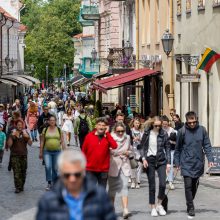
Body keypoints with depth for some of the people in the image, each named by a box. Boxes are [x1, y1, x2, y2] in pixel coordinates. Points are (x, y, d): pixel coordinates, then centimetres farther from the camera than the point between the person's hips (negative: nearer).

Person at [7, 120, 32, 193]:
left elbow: (30, 143, -4)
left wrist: (27, 136, -20)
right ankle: (18, 187, -14)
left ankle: (21, 186, 19)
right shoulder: (12, 133, 2)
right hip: (15, 155, -2)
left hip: (23, 155, 2)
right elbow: (9, 144, -8)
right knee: (16, 172, -11)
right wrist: (12, 136, -17)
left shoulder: (25, 133, 6)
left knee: (23, 172, 7)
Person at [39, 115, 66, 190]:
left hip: (57, 151, 1)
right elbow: (42, 142, 7)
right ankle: (49, 183, -8)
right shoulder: (45, 130, 4)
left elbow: (62, 141, 6)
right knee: (48, 167, -15)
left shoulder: (59, 130, 4)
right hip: (47, 151, -1)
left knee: (55, 168, 5)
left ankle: (54, 183, 19)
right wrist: (41, 152, 6)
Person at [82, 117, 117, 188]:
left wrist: (107, 133, -13)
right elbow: (84, 151, 3)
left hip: (103, 169, 1)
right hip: (90, 169, -1)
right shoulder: (89, 136, -2)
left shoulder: (108, 137, 2)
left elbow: (114, 146, -18)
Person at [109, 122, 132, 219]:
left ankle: (125, 210, -21)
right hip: (113, 166, -2)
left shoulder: (127, 138, 9)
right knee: (112, 188, 7)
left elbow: (130, 150, 19)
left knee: (124, 186, -12)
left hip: (125, 166, 2)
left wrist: (128, 153, -1)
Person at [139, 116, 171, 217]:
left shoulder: (164, 134, -1)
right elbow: (142, 147, 6)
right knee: (152, 186, 2)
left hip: (161, 160, 0)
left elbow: (167, 148, 3)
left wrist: (168, 162, -2)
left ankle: (159, 205, 12)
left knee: (163, 184, -10)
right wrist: (143, 158, -8)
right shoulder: (147, 133, 0)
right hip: (150, 160, 0)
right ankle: (153, 208, 12)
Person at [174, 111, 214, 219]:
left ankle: (190, 203, 32)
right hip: (186, 164, -2)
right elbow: (178, 148, 1)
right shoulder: (182, 131, -7)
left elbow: (207, 145, 2)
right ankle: (191, 208, -3)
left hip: (198, 163, 2)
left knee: (195, 185, 13)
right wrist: (177, 162, 1)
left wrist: (210, 159, -6)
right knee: (188, 186, -9)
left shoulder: (202, 130, -2)